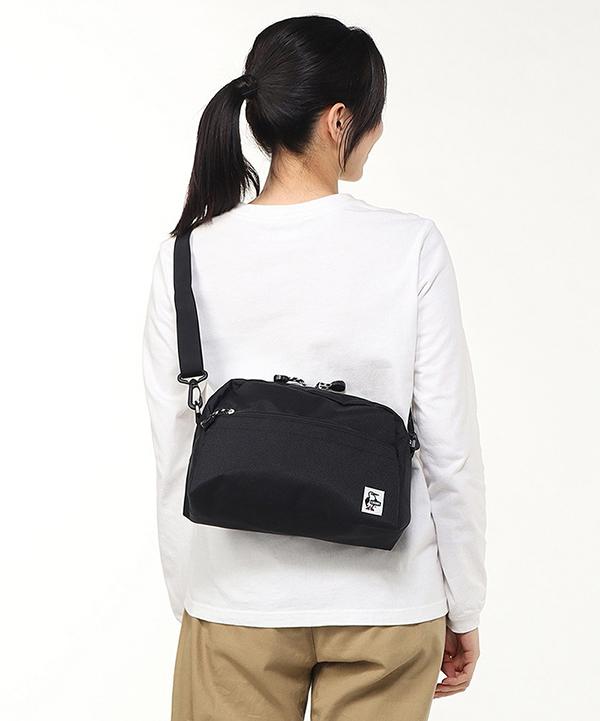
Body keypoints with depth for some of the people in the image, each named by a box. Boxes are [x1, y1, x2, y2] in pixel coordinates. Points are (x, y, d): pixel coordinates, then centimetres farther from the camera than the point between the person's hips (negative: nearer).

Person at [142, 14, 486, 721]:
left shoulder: (190, 256, -6)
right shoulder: (410, 246, -12)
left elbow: (174, 457, -2)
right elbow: (450, 449, -8)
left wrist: (187, 599, 11)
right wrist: (463, 611, 3)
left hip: (238, 604, 2)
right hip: (385, 606, -1)